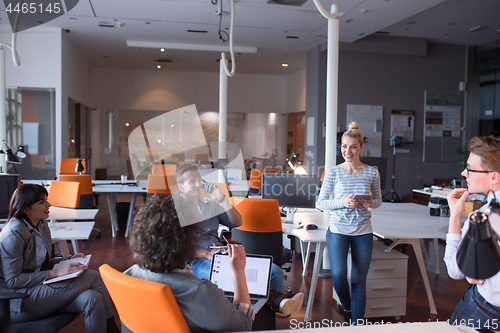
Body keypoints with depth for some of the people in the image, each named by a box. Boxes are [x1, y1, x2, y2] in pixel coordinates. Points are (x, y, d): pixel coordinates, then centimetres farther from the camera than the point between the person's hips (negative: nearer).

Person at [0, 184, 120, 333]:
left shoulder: (42, 225, 10)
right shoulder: (13, 234, -16)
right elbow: (13, 280, -18)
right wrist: (55, 273, -21)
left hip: (39, 287, 8)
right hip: (18, 303, -8)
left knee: (93, 299, -23)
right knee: (93, 277, -21)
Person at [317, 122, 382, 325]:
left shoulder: (372, 173, 1)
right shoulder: (333, 172, -4)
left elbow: (379, 200, 11)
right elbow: (321, 203, -1)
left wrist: (370, 203, -13)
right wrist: (343, 203, -18)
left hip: (363, 231, 2)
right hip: (338, 229, -1)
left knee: (359, 281, 6)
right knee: (338, 274, -17)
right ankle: (347, 308, 16)